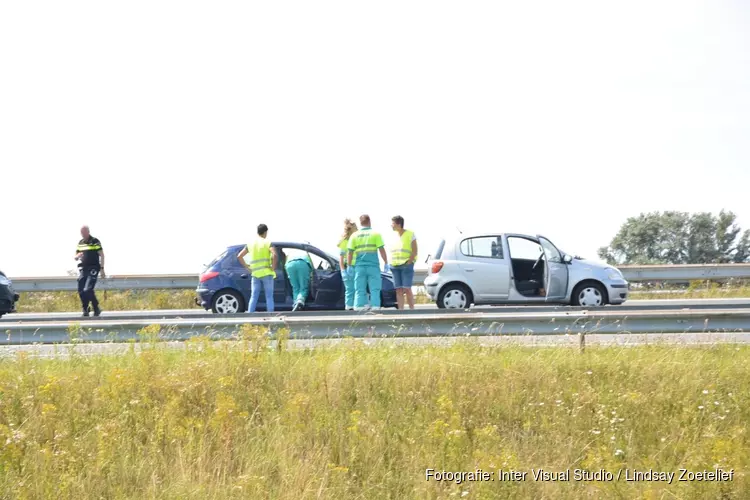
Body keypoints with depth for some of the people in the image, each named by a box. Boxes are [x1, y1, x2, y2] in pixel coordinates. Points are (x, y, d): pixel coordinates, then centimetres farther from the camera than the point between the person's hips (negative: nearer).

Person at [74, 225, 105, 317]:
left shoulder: (95, 242, -2)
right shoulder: (80, 243, 14)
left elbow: (101, 255, -3)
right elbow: (75, 257, 19)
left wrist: (102, 269, -9)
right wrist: (78, 256, -6)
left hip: (93, 268, -6)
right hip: (83, 269, 6)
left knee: (88, 290, -17)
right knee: (81, 291, -1)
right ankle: (85, 310, 12)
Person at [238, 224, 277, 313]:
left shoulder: (250, 244, 12)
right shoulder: (267, 243, -3)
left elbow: (239, 256, 12)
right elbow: (274, 255, -20)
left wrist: (247, 267, 12)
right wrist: (273, 267, -10)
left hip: (255, 274, 4)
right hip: (266, 273, -4)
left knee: (254, 297, 6)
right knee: (269, 297, -1)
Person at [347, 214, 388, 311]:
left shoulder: (354, 235, 7)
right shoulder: (375, 234, 1)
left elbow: (350, 253, 5)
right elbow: (382, 250, -5)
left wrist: (349, 266, 12)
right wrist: (386, 263, 1)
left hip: (359, 266, 2)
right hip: (373, 265, -2)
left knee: (360, 289, 3)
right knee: (375, 289, 0)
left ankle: (359, 306, -3)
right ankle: (375, 306, -7)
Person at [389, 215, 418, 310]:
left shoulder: (410, 235, -1)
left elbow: (414, 251, -5)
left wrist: (408, 263, -13)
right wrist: (392, 264, 5)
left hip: (406, 266, -5)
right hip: (395, 266, 5)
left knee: (407, 289, -11)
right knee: (398, 290, 1)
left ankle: (411, 309, -7)